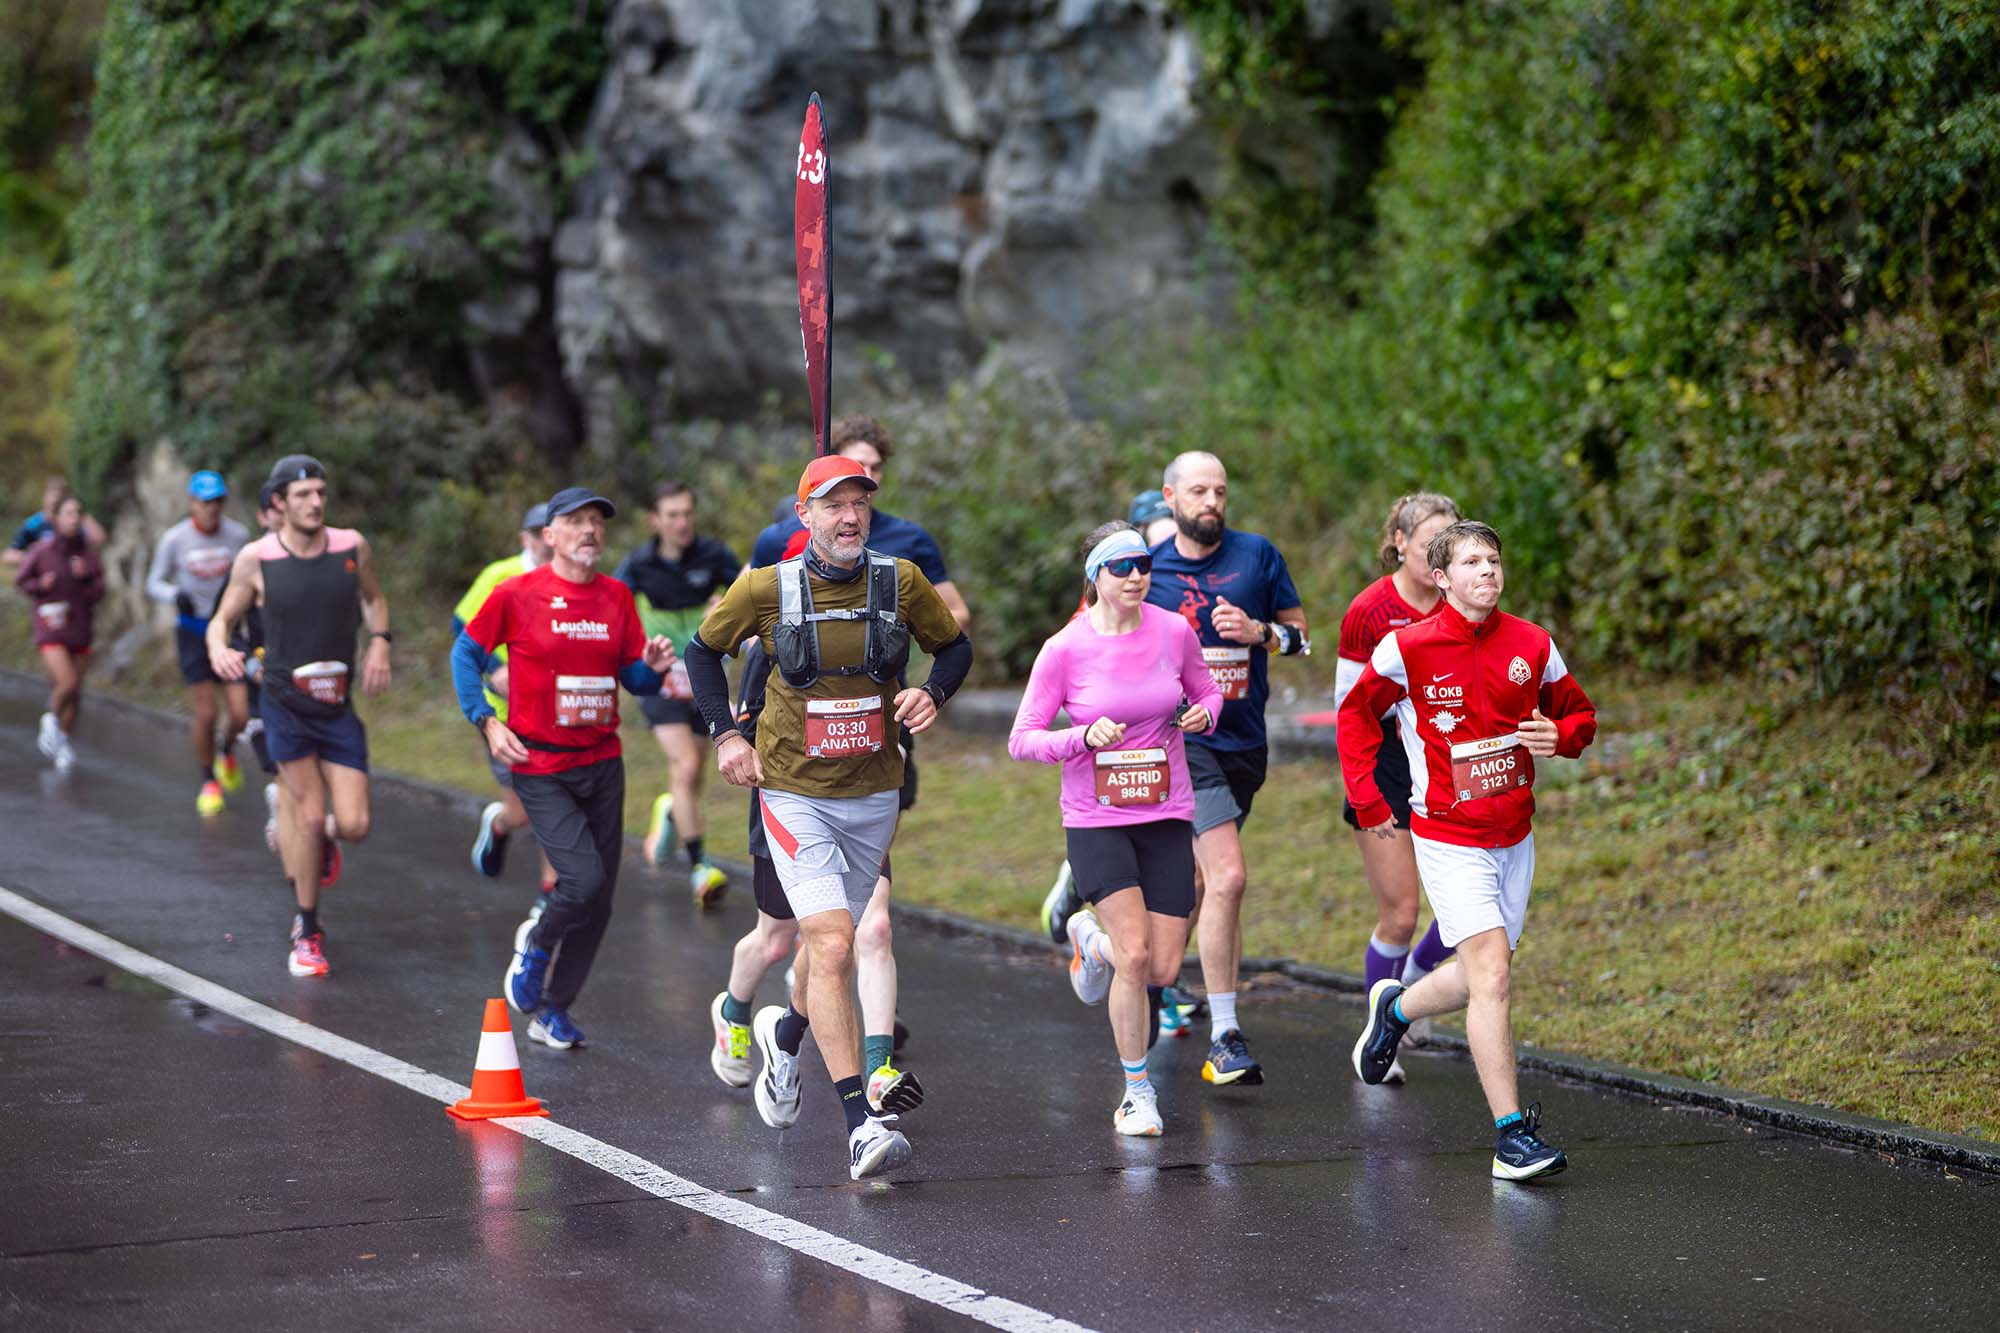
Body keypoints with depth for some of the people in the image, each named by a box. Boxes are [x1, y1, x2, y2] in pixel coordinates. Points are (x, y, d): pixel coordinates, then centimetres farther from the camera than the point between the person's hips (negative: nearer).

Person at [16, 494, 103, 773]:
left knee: (75, 694, 9)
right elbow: (21, 579, 3)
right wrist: (41, 585, -16)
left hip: (80, 631, 4)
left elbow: (98, 593, -3)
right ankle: (52, 722, 12)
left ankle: (63, 744, 30)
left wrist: (84, 577, -21)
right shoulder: (42, 550, -11)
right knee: (67, 684, -19)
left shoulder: (89, 552, -3)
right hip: (50, 631, -4)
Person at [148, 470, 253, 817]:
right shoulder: (174, 539, -9)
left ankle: (227, 752, 27)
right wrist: (176, 596, -20)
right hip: (192, 632, -1)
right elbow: (154, 583, 0)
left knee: (240, 715, -8)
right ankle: (208, 784, 16)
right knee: (205, 715, -6)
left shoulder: (238, 535, -5)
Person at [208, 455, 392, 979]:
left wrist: (379, 642, -1)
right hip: (285, 703, -2)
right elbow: (222, 619, 1)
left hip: (339, 704, 2)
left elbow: (374, 598, 17)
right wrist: (218, 649, -22)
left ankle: (321, 841, 32)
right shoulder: (255, 559, -8)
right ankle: (308, 934, 10)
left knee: (355, 825, -6)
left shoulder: (352, 547, -2)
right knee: (309, 816, -6)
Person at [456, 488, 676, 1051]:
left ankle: (553, 1011, 21)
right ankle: (536, 945, 13)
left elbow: (634, 678, 12)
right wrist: (486, 720, -6)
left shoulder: (617, 597, 7)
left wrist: (652, 667, -11)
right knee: (584, 879, -20)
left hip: (603, 763, 5)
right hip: (541, 768, -5)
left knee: (599, 902, 5)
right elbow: (466, 653, 4)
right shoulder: (517, 594, -6)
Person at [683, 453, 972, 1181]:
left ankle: (785, 1032, 53)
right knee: (832, 945, -18)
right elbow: (703, 650, 9)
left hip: (872, 793, 3)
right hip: (795, 793, -3)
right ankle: (861, 1120, -19)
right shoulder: (766, 589, -7)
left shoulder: (901, 583, -3)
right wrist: (725, 734, 1)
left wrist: (932, 694, -7)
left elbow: (954, 646, 13)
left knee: (831, 943, 18)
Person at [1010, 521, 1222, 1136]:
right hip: (1095, 818, -3)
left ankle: (1092, 937, 34)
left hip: (1166, 815, 3)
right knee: (1135, 955, -17)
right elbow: (1022, 739, -5)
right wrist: (1084, 737, -22)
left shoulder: (1175, 632, -2)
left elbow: (1207, 691, 16)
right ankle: (1137, 1091, 2)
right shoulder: (1065, 648, -9)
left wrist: (1204, 714, -7)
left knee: (1164, 969, -2)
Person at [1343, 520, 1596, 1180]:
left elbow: (1578, 712, 15)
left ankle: (1395, 1009, 47)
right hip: (1448, 838, -5)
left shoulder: (1533, 645, 0)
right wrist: (1368, 803, 3)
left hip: (1514, 836, 5)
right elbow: (1356, 715, 6)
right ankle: (1512, 1134, -15)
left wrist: (1558, 736, -9)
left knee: (1482, 978, 15)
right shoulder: (1406, 649, -10)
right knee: (1492, 976, -16)